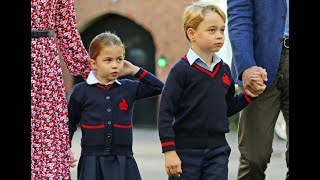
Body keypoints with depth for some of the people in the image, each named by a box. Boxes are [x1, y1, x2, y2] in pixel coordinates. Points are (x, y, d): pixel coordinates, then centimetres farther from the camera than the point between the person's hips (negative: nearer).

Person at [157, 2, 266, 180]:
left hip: (218, 151, 5)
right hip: (186, 151, -4)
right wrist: (169, 151, -15)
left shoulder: (224, 70, 8)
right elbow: (165, 113, -11)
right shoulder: (181, 70, -10)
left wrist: (249, 94, 4)